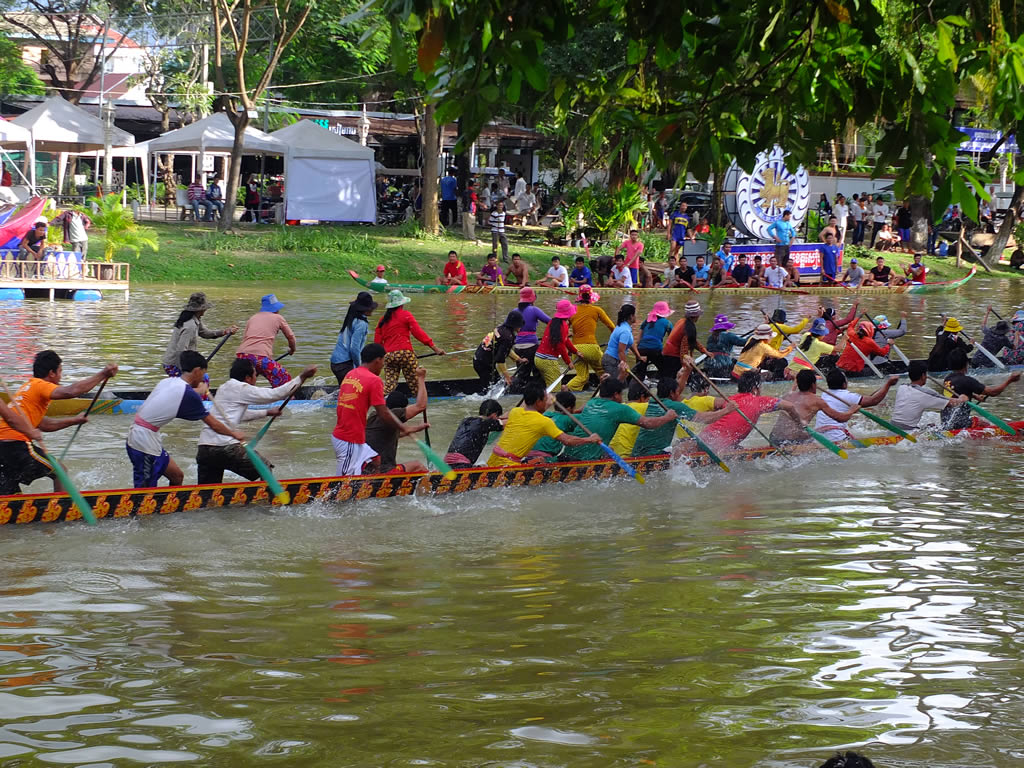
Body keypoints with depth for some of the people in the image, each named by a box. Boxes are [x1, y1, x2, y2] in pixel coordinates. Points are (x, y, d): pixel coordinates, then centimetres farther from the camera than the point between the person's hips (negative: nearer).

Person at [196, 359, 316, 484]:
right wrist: (302, 377, 4)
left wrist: (267, 412, 46)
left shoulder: (223, 388, 23)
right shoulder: (241, 388, -2)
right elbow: (275, 394, -2)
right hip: (225, 446, -7)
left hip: (204, 448, 7)